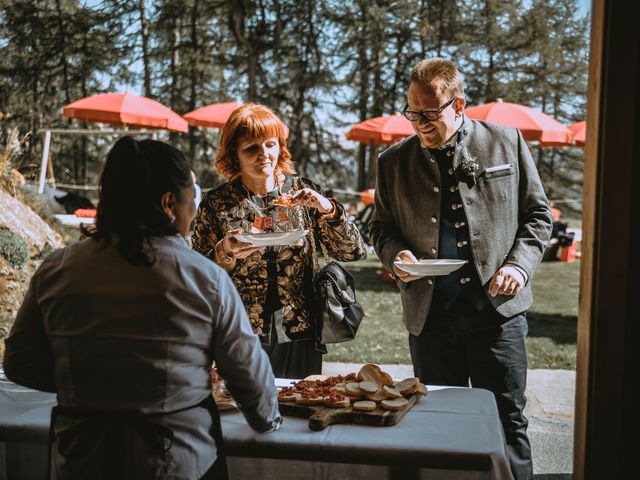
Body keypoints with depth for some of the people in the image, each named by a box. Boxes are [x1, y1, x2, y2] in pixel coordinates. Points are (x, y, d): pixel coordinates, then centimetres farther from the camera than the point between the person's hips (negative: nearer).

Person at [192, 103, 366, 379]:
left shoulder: (302, 191, 1)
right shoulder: (216, 203, -2)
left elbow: (353, 253, -1)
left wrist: (327, 209, -15)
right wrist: (224, 252, -19)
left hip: (298, 338, 2)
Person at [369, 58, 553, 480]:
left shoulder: (507, 143, 2)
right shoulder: (394, 162, 5)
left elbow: (538, 214, 8)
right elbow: (381, 228, 15)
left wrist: (520, 264, -7)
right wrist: (396, 255, -7)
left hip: (498, 308, -1)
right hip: (430, 315, 2)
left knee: (507, 420, 7)